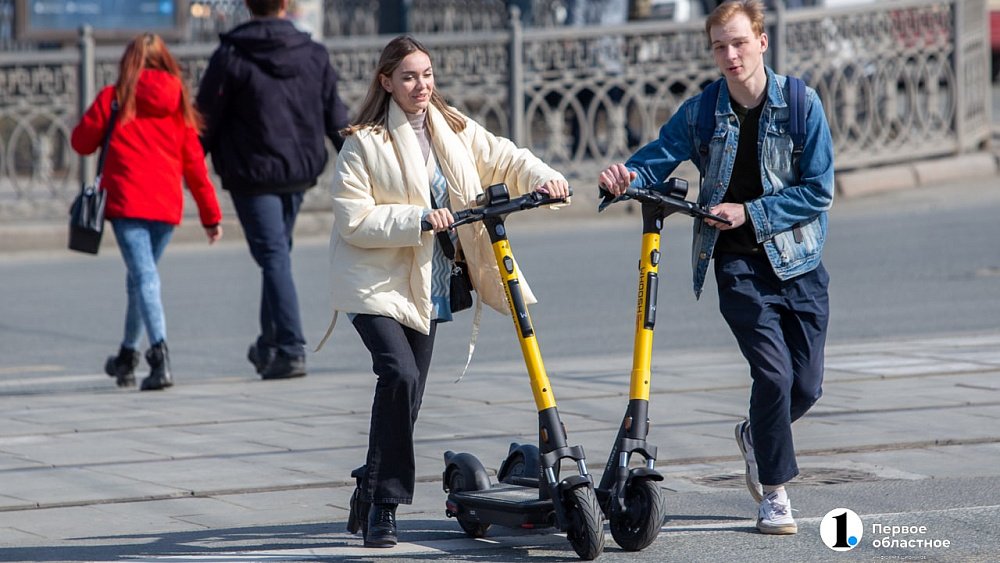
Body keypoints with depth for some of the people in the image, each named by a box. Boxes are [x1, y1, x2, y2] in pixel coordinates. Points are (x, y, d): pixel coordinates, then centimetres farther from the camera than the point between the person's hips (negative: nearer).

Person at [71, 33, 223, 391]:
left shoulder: (113, 98, 0)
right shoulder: (179, 104, 8)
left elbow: (81, 142, 6)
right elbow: (194, 162, 8)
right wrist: (210, 214, 12)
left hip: (126, 202, -4)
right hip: (166, 206, 4)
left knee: (144, 276, -11)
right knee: (142, 275, 20)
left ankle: (159, 355, -30)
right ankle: (127, 356, 32)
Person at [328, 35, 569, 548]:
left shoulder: (453, 130, 6)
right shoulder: (365, 142, -10)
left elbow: (504, 159, 5)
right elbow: (353, 220, -15)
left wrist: (543, 178, -15)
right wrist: (417, 219, -24)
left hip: (425, 286, 6)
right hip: (374, 281, -6)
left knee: (407, 394, 9)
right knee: (400, 375, -24)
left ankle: (371, 492, 29)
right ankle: (383, 505, -15)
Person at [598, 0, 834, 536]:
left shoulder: (802, 105, -5)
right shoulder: (701, 111, -1)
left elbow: (818, 190, -7)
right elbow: (657, 157, -3)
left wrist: (750, 213, -15)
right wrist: (625, 177, -27)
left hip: (798, 262, 1)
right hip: (738, 265, -1)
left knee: (806, 385, 4)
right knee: (774, 371, -15)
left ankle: (757, 437, 37)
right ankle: (774, 493, 1)